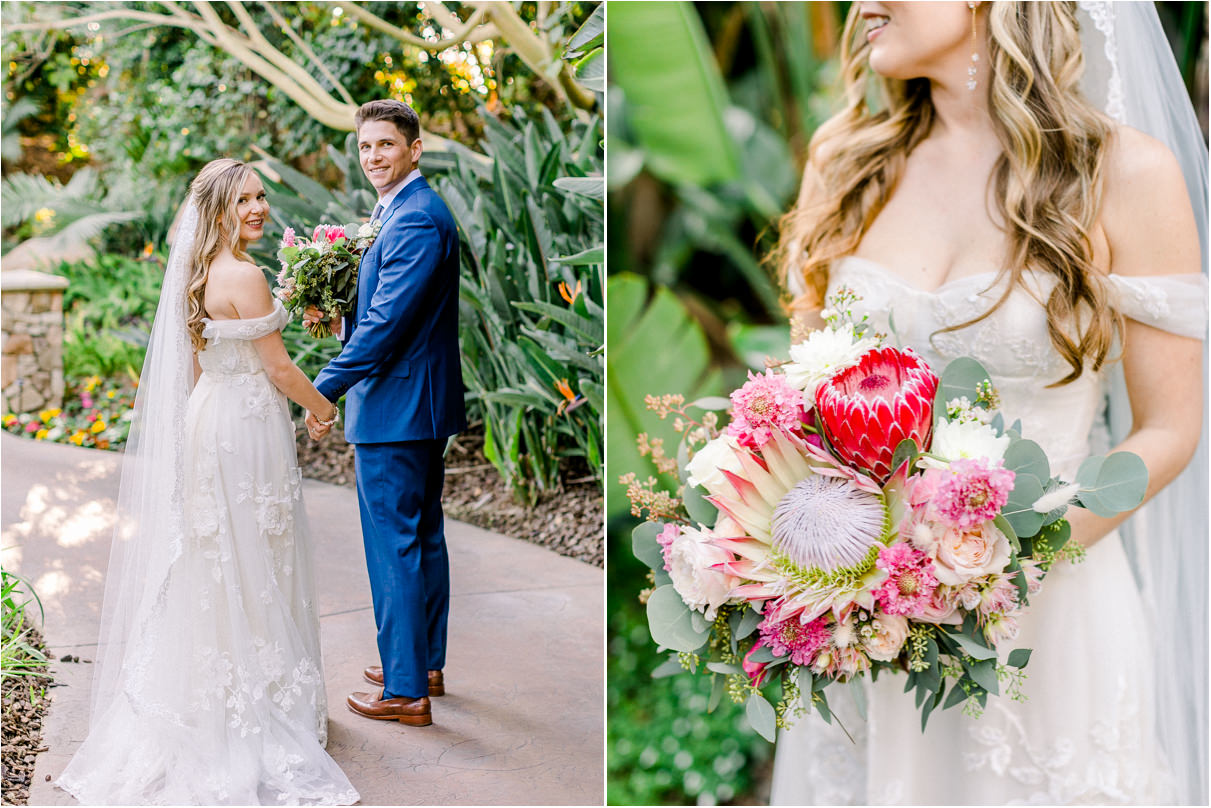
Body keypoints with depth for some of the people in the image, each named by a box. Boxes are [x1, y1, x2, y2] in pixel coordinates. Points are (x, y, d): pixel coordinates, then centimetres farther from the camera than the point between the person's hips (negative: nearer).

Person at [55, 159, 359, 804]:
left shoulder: (198, 273, 9)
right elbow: (278, 367, -14)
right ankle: (261, 698, 11)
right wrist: (324, 408, 1)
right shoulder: (245, 276, -18)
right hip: (246, 428, -9)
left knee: (214, 566, 14)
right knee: (253, 567, 1)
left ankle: (209, 699, 24)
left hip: (206, 419, 9)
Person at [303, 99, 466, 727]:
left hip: (395, 408, -11)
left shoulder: (416, 220, -19)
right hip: (421, 405, 11)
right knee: (423, 536, 18)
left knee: (393, 546, -3)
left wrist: (326, 388, -19)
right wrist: (339, 319, 2)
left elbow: (387, 321, -24)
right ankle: (427, 663, 31)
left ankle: (405, 691, 5)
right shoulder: (401, 211, 15)